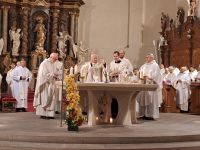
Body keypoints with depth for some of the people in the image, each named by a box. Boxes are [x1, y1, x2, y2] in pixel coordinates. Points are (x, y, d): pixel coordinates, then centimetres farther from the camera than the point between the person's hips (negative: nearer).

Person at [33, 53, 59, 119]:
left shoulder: (53, 64, 14)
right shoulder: (44, 63, -9)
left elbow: (55, 73, 17)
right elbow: (44, 74, -16)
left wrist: (55, 75, -5)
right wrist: (52, 75, -13)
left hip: (51, 84, 8)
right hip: (45, 84, -8)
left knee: (51, 99, 4)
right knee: (44, 98, -6)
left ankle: (49, 114, 6)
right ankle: (43, 114, -2)